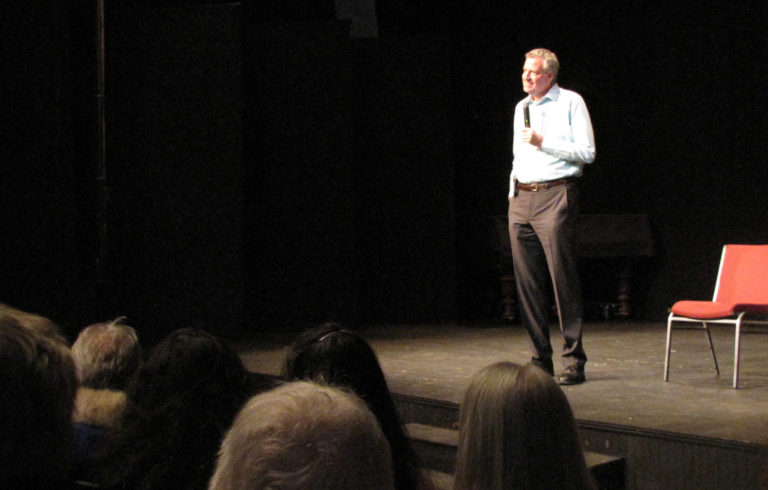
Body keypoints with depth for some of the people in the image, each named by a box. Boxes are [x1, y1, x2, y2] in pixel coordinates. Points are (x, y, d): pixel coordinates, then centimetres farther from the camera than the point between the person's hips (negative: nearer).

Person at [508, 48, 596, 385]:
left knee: (563, 278, -8)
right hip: (521, 198, 6)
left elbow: (587, 152, -7)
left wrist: (543, 142, -12)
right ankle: (540, 360, 11)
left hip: (555, 196, -6)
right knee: (528, 282, 4)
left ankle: (574, 360, -3)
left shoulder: (571, 103, 0)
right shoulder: (521, 108, 19)